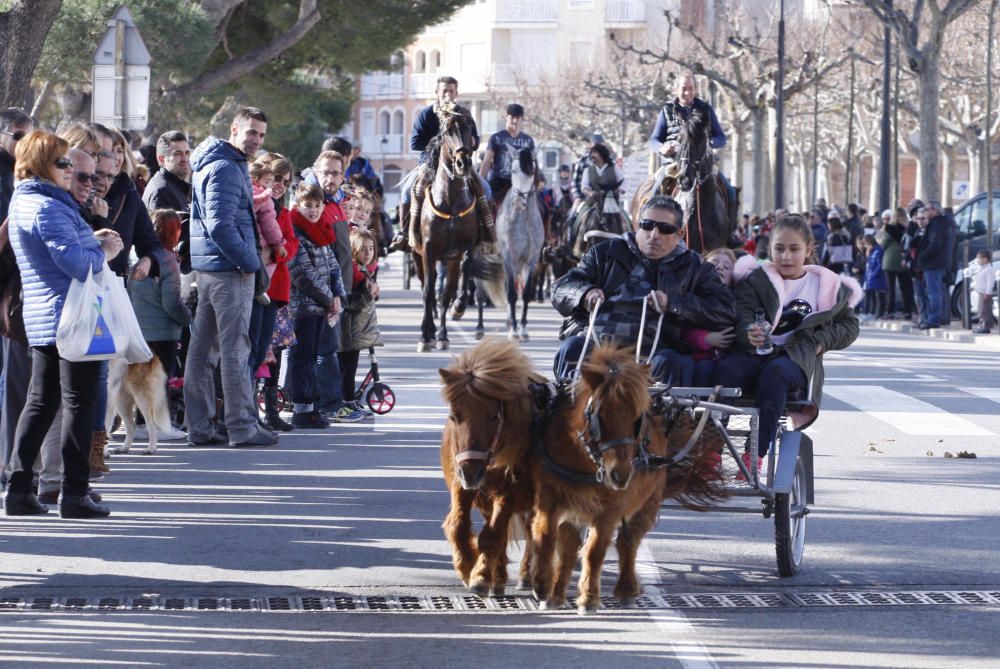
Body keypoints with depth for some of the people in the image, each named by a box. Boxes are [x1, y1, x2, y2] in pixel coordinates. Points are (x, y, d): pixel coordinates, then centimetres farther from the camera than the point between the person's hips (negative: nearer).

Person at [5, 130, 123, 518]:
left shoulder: (22, 202, 15)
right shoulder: (47, 207, -17)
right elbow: (77, 264, -22)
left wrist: (90, 240, 11)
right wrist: (104, 252, -4)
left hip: (41, 317, 10)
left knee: (41, 402, 12)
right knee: (80, 402, -3)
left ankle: (18, 489, 10)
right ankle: (74, 493, -2)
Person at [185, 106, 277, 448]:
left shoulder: (214, 164, 18)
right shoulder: (226, 169, -14)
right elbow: (221, 225, -22)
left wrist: (247, 259, 19)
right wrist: (249, 262, -13)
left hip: (207, 267, 10)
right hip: (230, 270, -10)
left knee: (203, 348, 9)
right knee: (235, 349, -7)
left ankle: (200, 427, 13)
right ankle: (242, 426, -5)